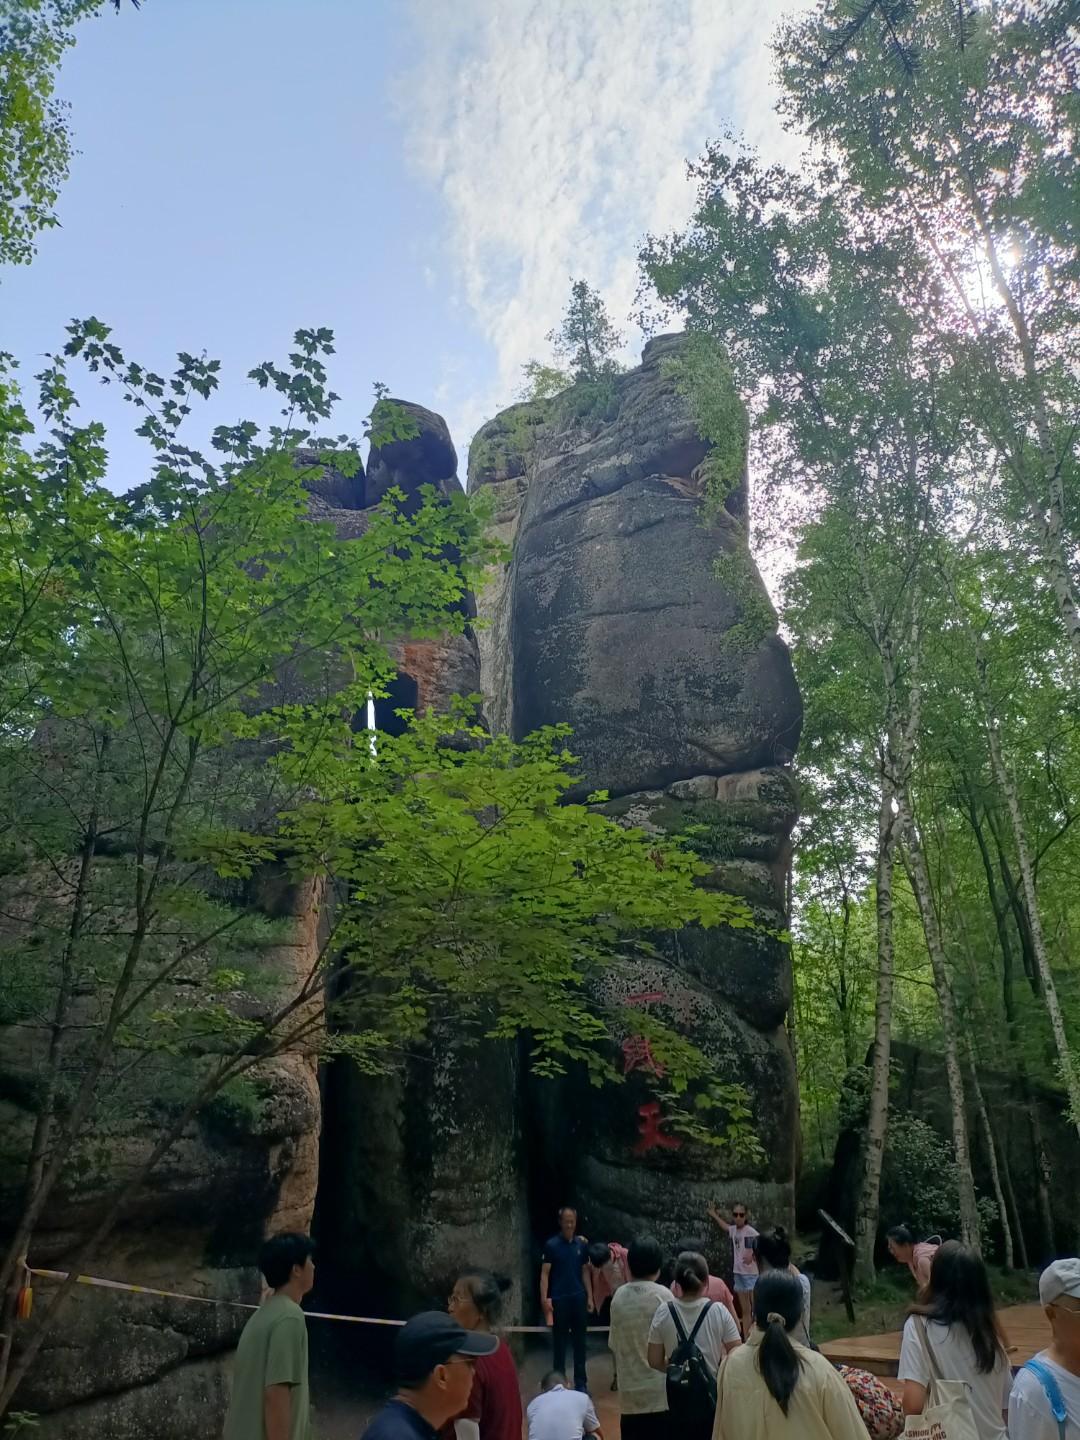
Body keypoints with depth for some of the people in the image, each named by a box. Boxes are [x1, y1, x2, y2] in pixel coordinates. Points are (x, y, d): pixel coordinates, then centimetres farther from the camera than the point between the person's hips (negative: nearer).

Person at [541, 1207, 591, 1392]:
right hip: (559, 1299, -3)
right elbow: (545, 1273, -7)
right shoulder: (551, 1245, -7)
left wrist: (589, 1296, 6)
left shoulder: (582, 1244, 3)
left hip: (579, 1297, 3)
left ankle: (581, 1382, 20)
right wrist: (544, 1298, -16)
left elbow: (585, 1271, 10)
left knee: (579, 1341, 9)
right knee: (559, 1341, 6)